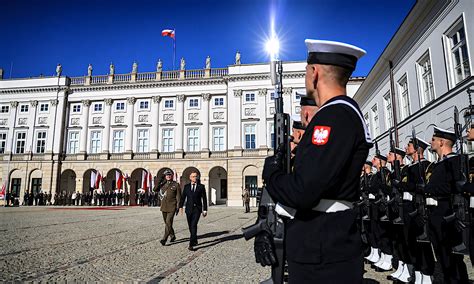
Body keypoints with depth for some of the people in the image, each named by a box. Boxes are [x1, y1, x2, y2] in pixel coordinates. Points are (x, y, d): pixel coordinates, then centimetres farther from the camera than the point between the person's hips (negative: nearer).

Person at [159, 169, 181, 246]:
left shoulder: (176, 185, -2)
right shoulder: (163, 185, 10)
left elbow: (178, 196, -3)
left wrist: (178, 207, -8)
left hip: (172, 207, -5)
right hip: (164, 207, 5)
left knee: (168, 222, -14)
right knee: (166, 222, 12)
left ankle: (164, 239, -11)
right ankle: (172, 236, 29)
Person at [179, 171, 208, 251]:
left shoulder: (201, 186, 3)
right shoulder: (186, 186, 7)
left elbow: (204, 199, 3)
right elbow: (183, 197, 0)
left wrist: (205, 210, 1)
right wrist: (180, 206, -13)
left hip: (197, 209, -3)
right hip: (189, 209, 3)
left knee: (194, 225, -16)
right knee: (190, 226, 11)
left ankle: (191, 244, -16)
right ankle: (195, 241, 31)